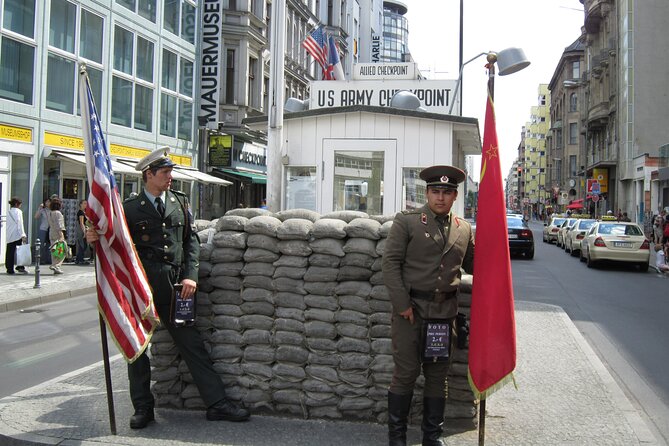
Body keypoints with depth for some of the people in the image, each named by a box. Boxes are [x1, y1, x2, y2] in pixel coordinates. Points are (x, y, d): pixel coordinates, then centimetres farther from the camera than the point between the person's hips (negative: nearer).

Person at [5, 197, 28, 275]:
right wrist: (23, 235, -11)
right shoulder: (18, 211, -3)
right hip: (17, 235, -5)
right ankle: (20, 267, -10)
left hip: (9, 236, 5)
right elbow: (20, 224, -9)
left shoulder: (8, 212, 14)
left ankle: (10, 269, 5)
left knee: (10, 252, 4)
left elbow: (8, 224, 11)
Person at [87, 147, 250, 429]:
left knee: (192, 344, 3)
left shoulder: (180, 202, 10)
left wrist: (190, 276, -2)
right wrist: (96, 239, -17)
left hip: (173, 286, 2)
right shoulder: (130, 208, 2)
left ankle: (217, 404, 7)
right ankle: (143, 408, 22)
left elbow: (191, 240, 9)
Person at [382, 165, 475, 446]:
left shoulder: (464, 229, 11)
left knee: (438, 375, 11)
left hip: (445, 310, 4)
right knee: (406, 373, 2)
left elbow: (472, 265, 21)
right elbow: (390, 263, -6)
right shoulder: (406, 222, -2)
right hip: (411, 308, -4)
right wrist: (402, 304, -12)